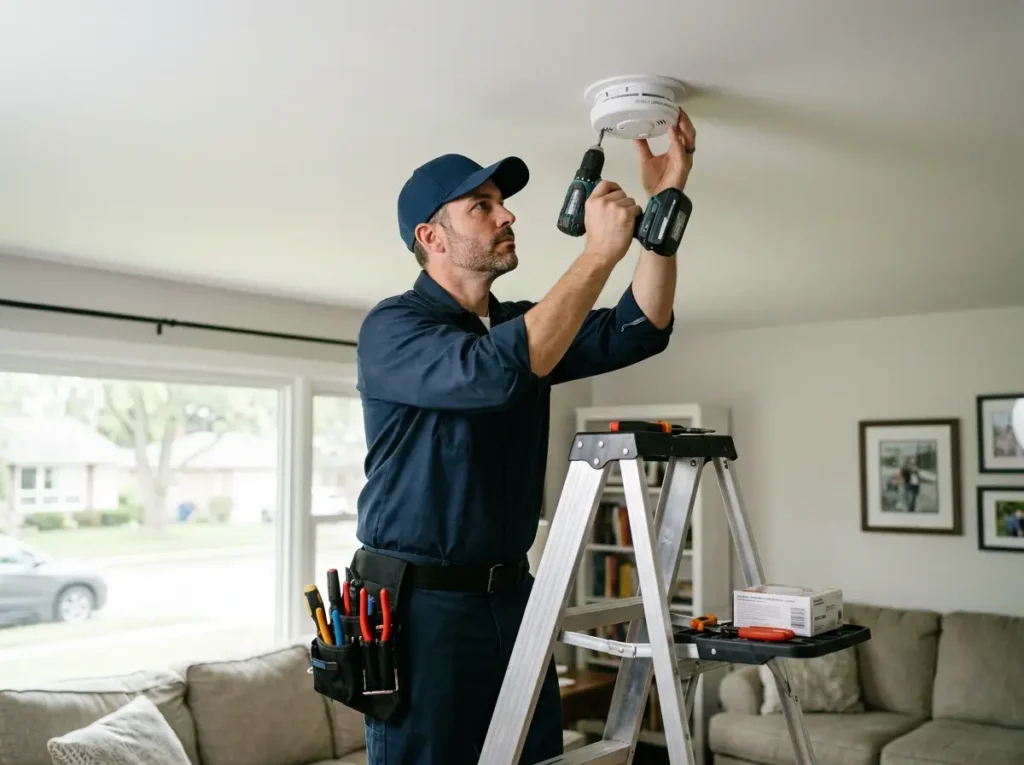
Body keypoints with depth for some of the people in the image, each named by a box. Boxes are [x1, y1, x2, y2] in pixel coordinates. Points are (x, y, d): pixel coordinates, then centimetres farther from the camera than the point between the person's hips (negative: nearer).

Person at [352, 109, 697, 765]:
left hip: (513, 596, 7)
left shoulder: (526, 325, 12)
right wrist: (601, 251, -25)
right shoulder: (392, 327, -11)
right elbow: (495, 372, -30)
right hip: (420, 603, -6)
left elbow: (638, 332, 0)